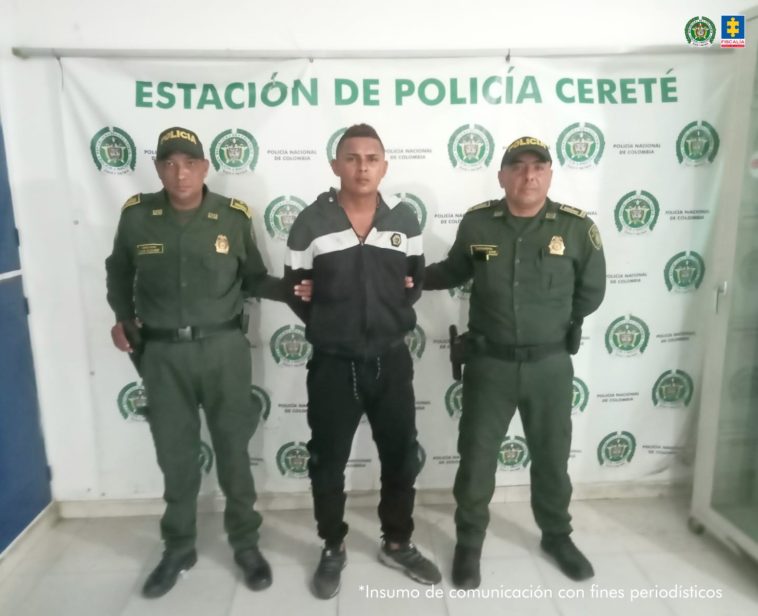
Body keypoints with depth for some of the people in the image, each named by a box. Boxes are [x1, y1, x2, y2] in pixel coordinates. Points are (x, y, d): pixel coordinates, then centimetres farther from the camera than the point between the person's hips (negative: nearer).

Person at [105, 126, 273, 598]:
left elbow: (253, 278, 5)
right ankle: (179, 548, 35)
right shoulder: (136, 216, -2)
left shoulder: (234, 216, -5)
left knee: (233, 449, 10)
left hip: (224, 347, -1)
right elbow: (119, 272, 16)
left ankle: (246, 543, 30)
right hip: (163, 352, 2)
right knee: (175, 455, 14)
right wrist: (123, 317, 7)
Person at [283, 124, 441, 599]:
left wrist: (396, 316, 1)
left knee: (402, 457, 14)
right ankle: (333, 549, 35)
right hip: (333, 363, -2)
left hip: (392, 360, 2)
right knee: (328, 462, 12)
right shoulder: (311, 223, -6)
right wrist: (326, 325, 0)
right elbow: (296, 290, 2)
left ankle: (398, 543, 38)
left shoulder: (405, 219, 1)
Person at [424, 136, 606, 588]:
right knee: (477, 459, 10)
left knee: (552, 457, 18)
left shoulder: (577, 227, -8)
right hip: (489, 363, 0)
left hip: (550, 365, 1)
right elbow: (455, 271, 12)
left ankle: (557, 535, 44)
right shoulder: (477, 223, -5)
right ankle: (469, 544, 33)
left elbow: (591, 293, 3)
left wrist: (551, 323, 3)